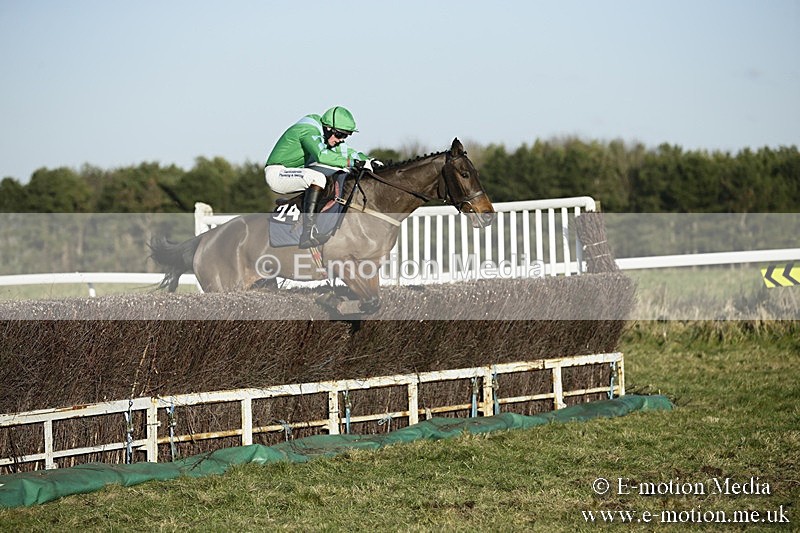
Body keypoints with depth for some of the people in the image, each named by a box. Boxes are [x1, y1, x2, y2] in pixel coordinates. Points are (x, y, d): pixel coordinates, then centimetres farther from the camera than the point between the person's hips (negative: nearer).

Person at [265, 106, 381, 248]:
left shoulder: (324, 135, 8)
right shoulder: (309, 131, -22)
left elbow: (345, 151, 15)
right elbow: (322, 155, -37)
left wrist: (368, 161, -2)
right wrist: (354, 163, -38)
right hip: (277, 173, -10)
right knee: (318, 177, -34)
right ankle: (308, 233, -39)